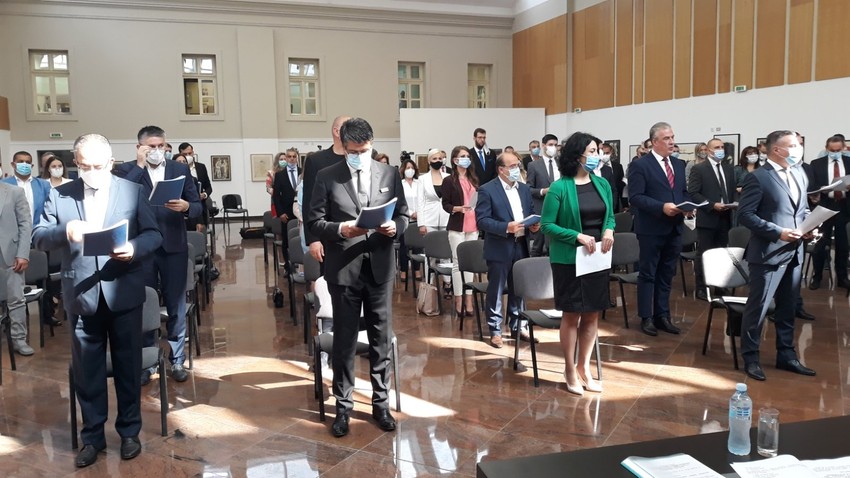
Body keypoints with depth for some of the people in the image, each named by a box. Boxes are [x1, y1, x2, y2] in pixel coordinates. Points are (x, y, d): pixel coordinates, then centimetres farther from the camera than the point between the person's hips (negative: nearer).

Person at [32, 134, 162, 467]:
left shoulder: (133, 191, 0)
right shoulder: (59, 195, 2)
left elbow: (154, 234, -1)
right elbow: (38, 239, -1)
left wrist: (135, 248, -22)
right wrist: (64, 231, -22)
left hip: (123, 293, -1)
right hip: (82, 296, 1)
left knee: (128, 366, 10)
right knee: (86, 370, 11)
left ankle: (129, 432, 27)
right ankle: (92, 436, 27)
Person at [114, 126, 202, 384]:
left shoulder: (180, 169, 6)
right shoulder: (126, 170, 1)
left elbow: (198, 207, 5)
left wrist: (186, 206, -18)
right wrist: (139, 165, -16)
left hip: (174, 246, 1)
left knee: (176, 306, 8)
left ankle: (177, 360, 20)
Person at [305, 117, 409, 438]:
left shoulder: (390, 174, 5)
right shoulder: (327, 177, -1)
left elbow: (403, 214, 9)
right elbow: (313, 221, -2)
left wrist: (395, 226, -14)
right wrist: (340, 229, -20)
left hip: (380, 268, 2)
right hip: (343, 270, -1)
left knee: (381, 339, 10)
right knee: (344, 341, 8)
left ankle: (381, 403, 24)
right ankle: (343, 406, 21)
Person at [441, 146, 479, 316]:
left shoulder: (473, 180, 15)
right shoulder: (449, 181, -1)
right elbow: (445, 205, -5)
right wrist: (459, 208, -22)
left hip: (473, 227, 5)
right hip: (457, 227, -5)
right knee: (458, 263, -2)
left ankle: (469, 300, 9)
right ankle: (458, 300, 4)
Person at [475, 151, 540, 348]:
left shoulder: (525, 189, 11)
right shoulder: (487, 190, -9)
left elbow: (531, 213, 19)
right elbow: (481, 220, -15)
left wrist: (534, 224, -4)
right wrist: (506, 227, -24)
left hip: (521, 246, 6)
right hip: (499, 248, -6)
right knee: (496, 290, 3)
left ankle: (517, 326, 27)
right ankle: (495, 330, 13)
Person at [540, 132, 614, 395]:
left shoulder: (603, 184, 5)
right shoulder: (560, 187, -12)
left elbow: (610, 216, 15)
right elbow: (546, 224, -10)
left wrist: (609, 231, -7)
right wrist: (577, 236, -19)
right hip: (569, 259, -5)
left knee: (592, 315, 11)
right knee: (571, 315, 4)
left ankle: (584, 368, 25)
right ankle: (570, 370, 19)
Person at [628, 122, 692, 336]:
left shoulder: (679, 164, 12)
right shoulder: (640, 165, -9)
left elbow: (684, 192, 18)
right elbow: (635, 197, -16)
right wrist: (662, 207, -24)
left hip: (674, 228, 7)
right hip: (652, 229, -6)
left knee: (667, 275, 13)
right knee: (648, 274, 4)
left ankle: (662, 315, 23)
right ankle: (646, 317, 13)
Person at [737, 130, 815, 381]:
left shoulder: (800, 176, 13)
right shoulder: (758, 177, -11)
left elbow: (803, 209, 21)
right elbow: (745, 215, -15)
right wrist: (778, 232, -20)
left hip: (794, 253, 8)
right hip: (768, 253, -7)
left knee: (788, 308, 15)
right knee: (758, 307, 1)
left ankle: (786, 356, 27)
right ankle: (750, 358, 13)